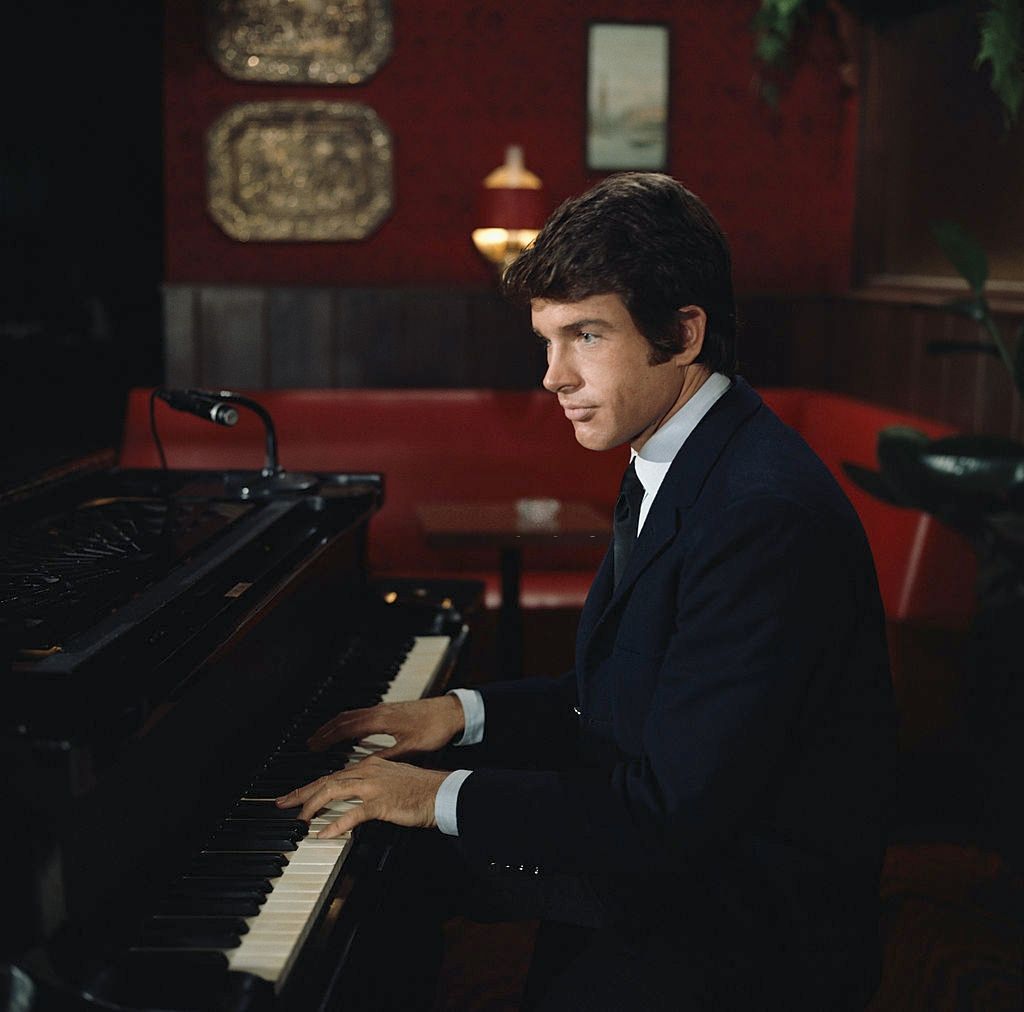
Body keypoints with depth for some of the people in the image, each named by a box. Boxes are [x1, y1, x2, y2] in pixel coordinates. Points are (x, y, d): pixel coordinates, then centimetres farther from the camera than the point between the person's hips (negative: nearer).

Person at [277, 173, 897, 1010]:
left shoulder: (765, 513, -27)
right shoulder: (670, 464, 5)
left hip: (745, 939, -9)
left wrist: (446, 798, -20)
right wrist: (466, 714, 4)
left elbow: (674, 809, -27)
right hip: (670, 863, 9)